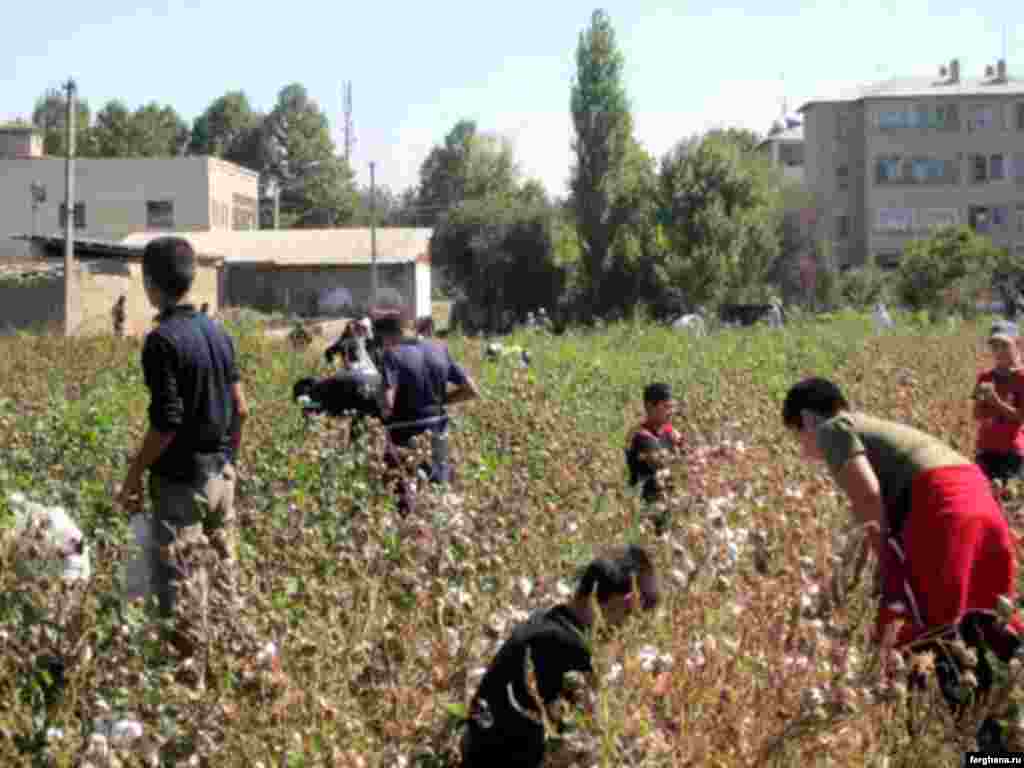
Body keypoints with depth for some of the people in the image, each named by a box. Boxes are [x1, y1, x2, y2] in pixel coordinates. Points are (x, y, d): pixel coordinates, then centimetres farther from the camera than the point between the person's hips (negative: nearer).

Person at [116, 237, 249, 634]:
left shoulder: (162, 339, -16)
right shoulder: (217, 331, 8)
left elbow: (166, 422, -19)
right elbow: (240, 409, 11)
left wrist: (133, 476, -10)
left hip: (181, 479, -8)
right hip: (221, 474, 8)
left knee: (175, 586, -2)